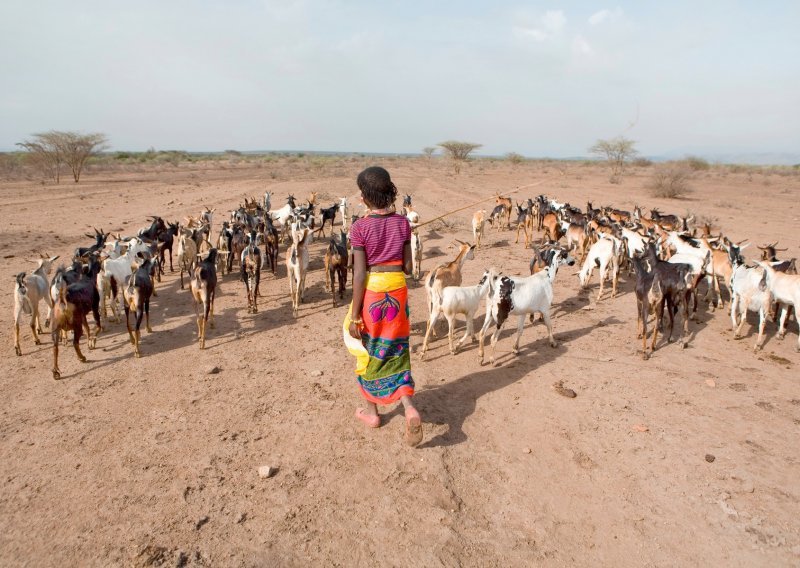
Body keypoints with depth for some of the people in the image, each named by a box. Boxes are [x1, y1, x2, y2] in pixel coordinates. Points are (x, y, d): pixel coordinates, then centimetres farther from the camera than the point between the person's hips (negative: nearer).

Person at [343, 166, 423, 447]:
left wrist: (354, 316, -9)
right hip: (397, 290, 3)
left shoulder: (360, 227, -13)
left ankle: (371, 412, 31)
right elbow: (408, 267, 1)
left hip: (371, 292, -3)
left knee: (369, 351, 16)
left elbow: (359, 274, -14)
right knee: (396, 350, 15)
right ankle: (409, 408, -2)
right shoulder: (402, 223, -1)